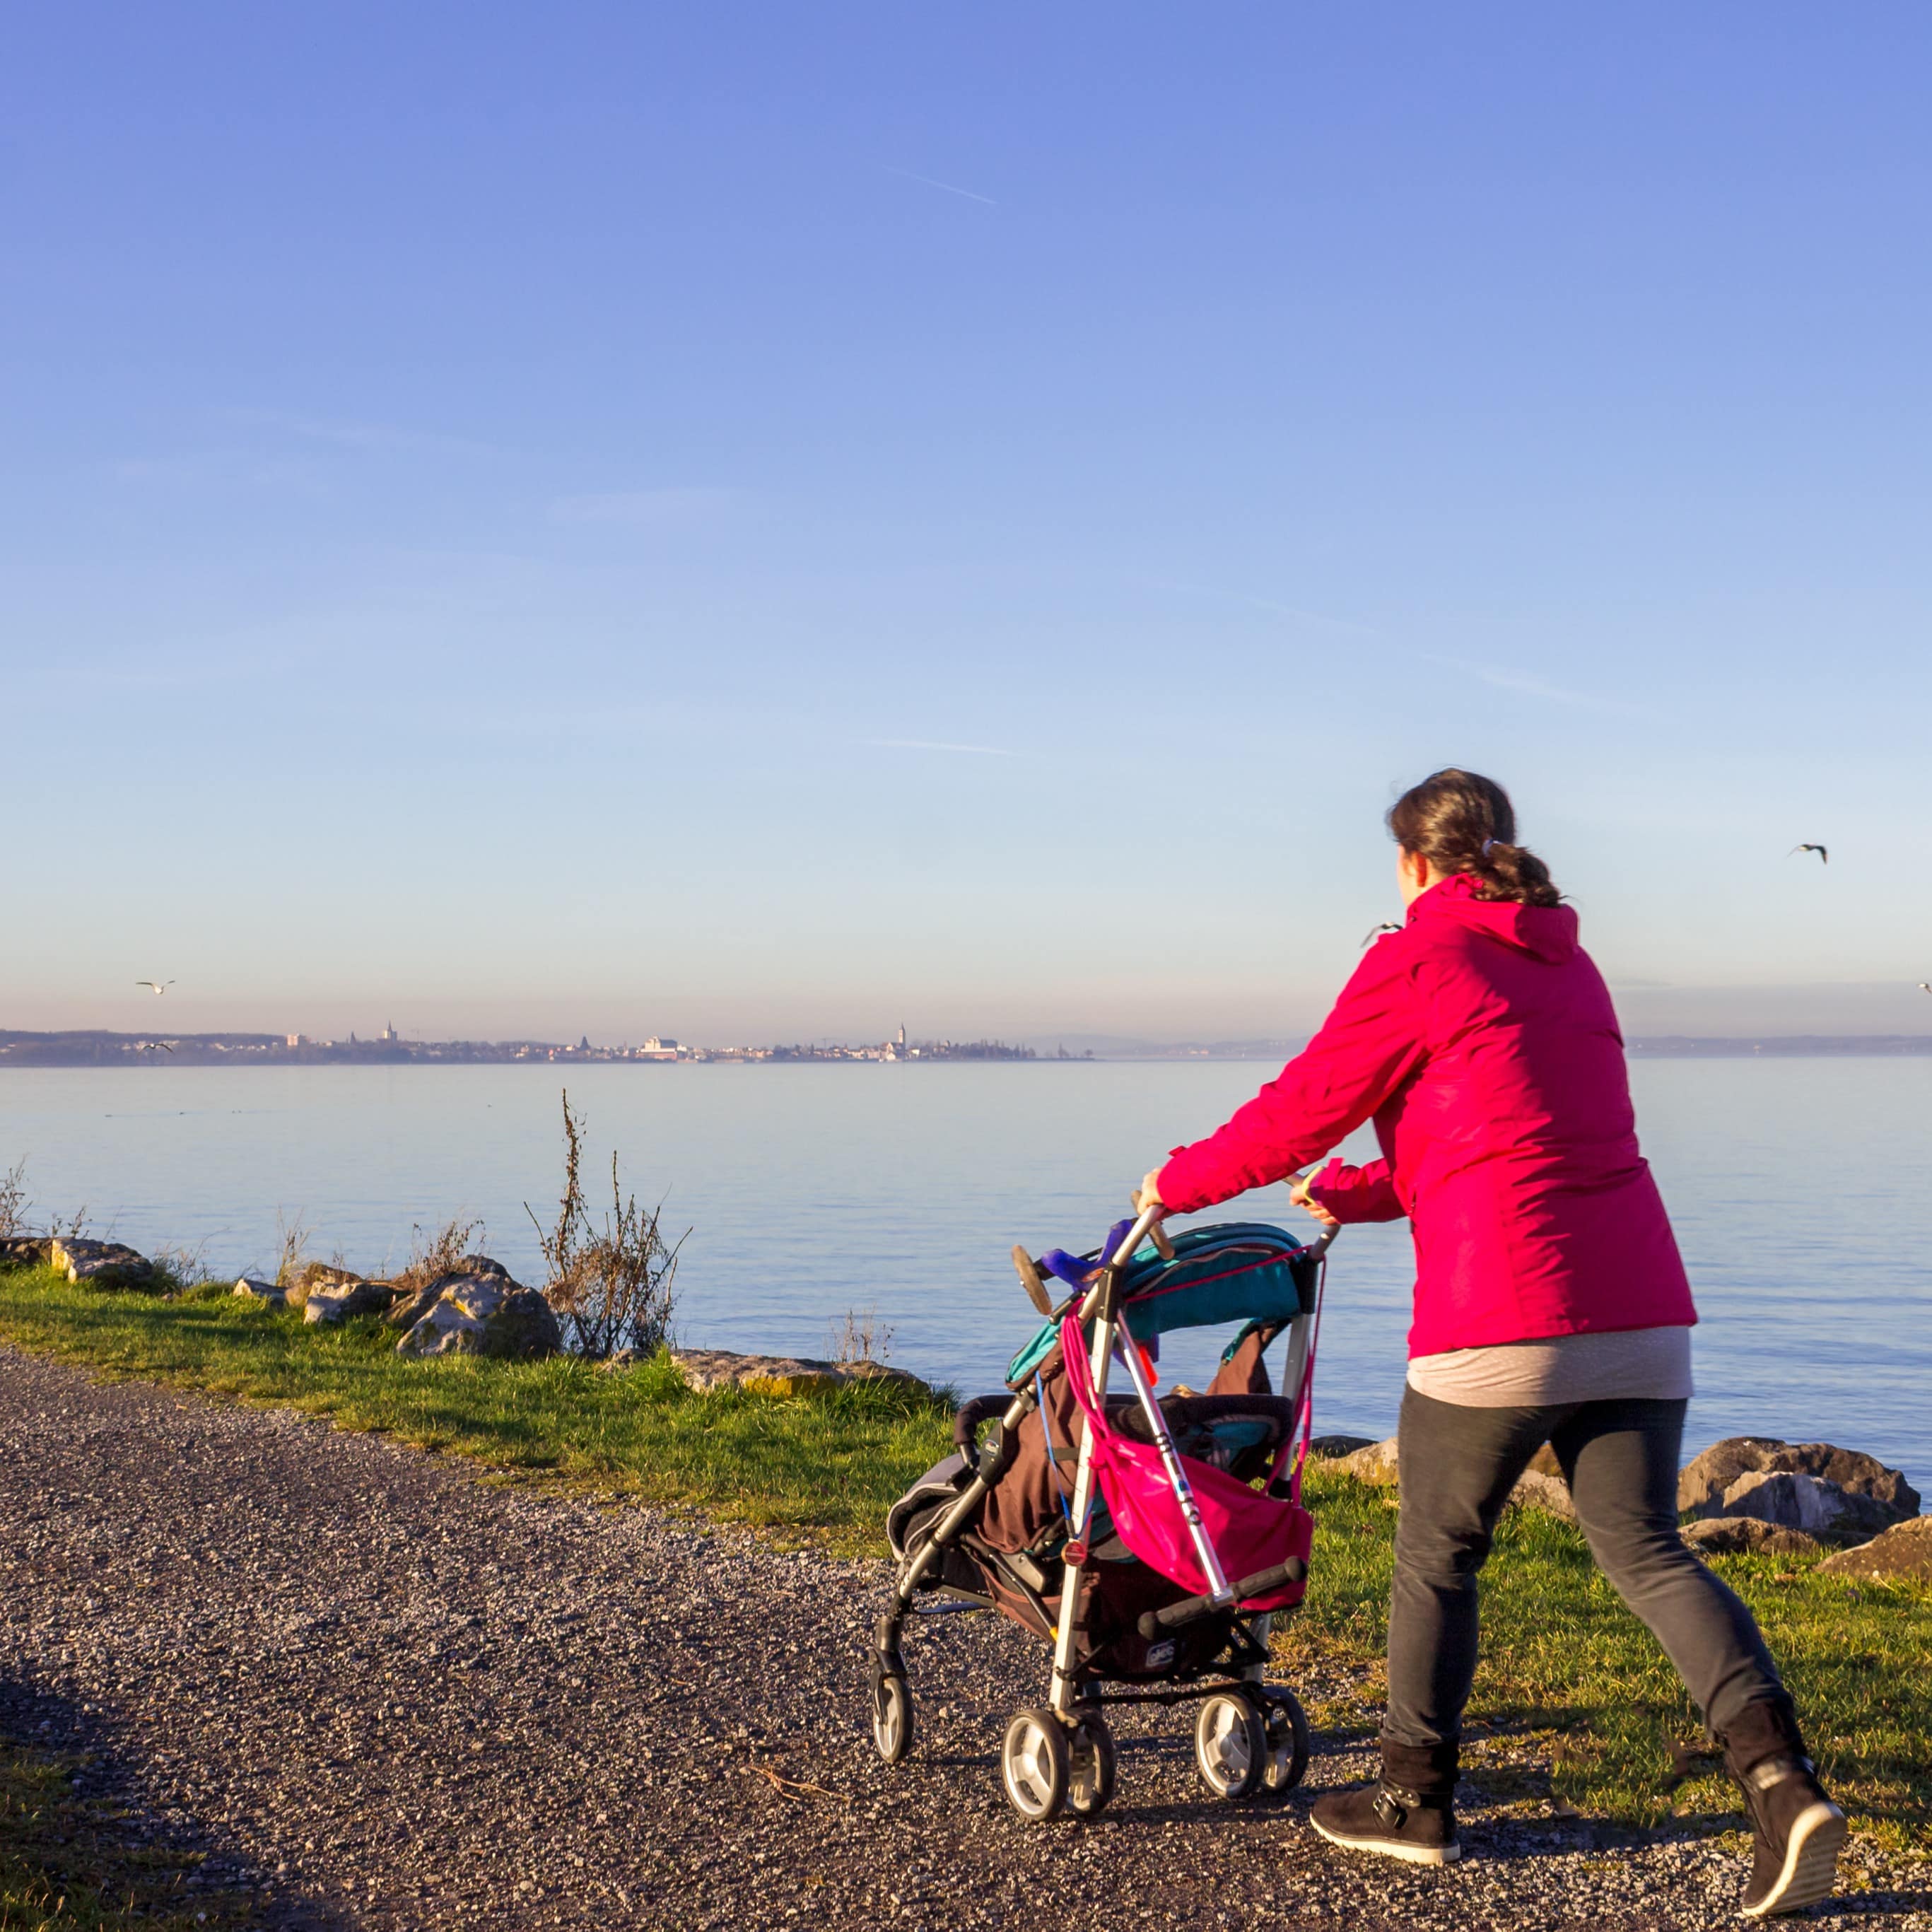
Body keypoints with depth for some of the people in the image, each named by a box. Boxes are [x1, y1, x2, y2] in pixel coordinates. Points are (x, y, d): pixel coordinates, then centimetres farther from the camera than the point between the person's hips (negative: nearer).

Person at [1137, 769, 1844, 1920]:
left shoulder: (1418, 961, -2)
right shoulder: (1570, 967, 21)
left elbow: (1301, 1109, 2)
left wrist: (1181, 1182, 18)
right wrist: (1355, 1196, 35)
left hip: (1500, 1318, -6)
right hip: (1639, 1307, 6)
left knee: (1437, 1555, 11)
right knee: (1647, 1552, 8)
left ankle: (1417, 1801, 24)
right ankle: (1781, 1775, -9)